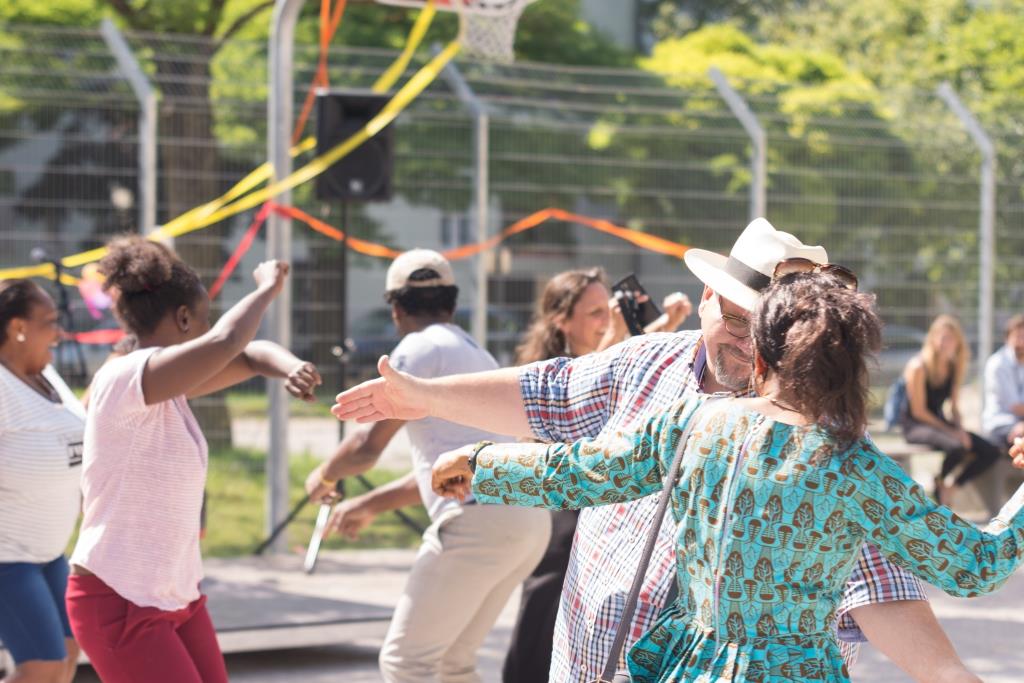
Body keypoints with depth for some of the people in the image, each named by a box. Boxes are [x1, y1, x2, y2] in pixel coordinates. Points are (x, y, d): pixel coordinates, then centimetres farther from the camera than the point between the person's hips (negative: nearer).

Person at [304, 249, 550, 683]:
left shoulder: (422, 348, 0)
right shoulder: (478, 355, 27)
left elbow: (368, 447, -3)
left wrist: (324, 476, 17)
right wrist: (369, 505, 37)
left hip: (479, 519, -9)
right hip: (530, 518, 9)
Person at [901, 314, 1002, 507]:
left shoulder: (954, 367, 7)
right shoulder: (918, 367, -15)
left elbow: (954, 406, 12)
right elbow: (919, 411, -16)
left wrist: (959, 429, -9)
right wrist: (950, 431, -18)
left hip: (940, 421, 7)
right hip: (915, 426, -7)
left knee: (991, 452, -10)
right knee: (957, 447, -36)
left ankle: (951, 485, 5)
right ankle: (939, 481, -4)